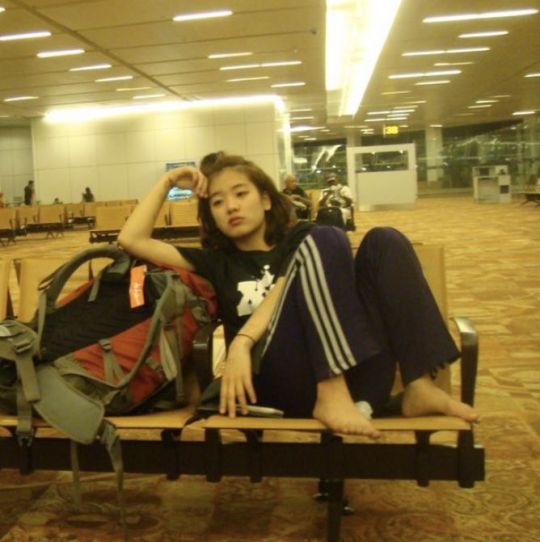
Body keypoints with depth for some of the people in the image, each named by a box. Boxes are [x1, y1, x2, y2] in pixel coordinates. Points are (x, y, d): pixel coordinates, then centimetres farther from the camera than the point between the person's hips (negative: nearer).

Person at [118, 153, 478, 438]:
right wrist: (167, 182, 21)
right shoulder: (216, 262, 23)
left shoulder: (301, 239, 20)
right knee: (326, 240, -17)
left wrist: (243, 339, -18)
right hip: (281, 385, -2)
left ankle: (419, 387, -22)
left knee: (384, 241, -10)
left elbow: (283, 291, -2)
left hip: (356, 375, 2)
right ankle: (331, 398, -33)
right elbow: (132, 240, 17)